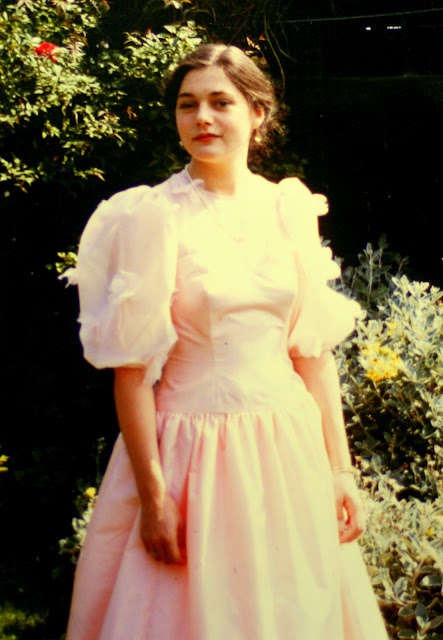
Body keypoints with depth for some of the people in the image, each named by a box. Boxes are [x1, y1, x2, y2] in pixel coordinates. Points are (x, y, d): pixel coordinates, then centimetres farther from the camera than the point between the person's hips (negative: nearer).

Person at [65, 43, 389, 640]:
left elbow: (314, 350, 7)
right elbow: (131, 366, -11)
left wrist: (340, 469, 4)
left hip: (290, 444, 4)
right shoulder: (154, 215, -9)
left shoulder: (291, 210, 4)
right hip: (195, 448, -4)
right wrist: (153, 495, -14)